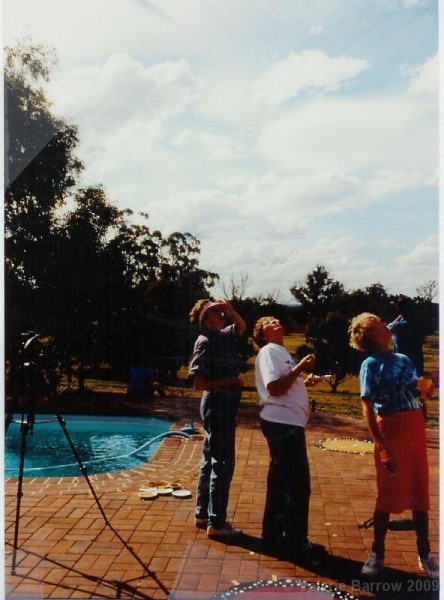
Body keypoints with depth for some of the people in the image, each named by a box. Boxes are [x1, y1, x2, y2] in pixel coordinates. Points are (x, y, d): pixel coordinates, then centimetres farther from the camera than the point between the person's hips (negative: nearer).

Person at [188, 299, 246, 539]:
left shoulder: (222, 337, 9)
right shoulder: (205, 341, -14)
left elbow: (242, 327, 26)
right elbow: (198, 382, -20)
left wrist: (230, 311, 7)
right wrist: (229, 382, -16)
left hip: (224, 405, 9)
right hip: (218, 405, -9)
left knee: (211, 460, 16)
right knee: (223, 462, -4)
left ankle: (203, 514, 28)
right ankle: (216, 523, 6)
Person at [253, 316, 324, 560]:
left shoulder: (279, 352, 19)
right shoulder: (269, 351, -11)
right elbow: (274, 388, -21)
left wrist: (305, 381, 10)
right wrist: (300, 368, -18)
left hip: (287, 422, 10)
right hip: (282, 423, -10)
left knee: (281, 482, 17)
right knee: (297, 484, -2)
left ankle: (273, 535, 28)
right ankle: (296, 542, 10)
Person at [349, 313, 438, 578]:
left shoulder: (405, 360, 11)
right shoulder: (371, 365, -7)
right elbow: (368, 410, -12)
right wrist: (382, 447, -17)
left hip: (416, 432, 6)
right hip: (391, 432, -5)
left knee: (420, 493, 14)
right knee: (388, 495, 5)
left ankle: (425, 554, 30)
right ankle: (377, 553, 22)